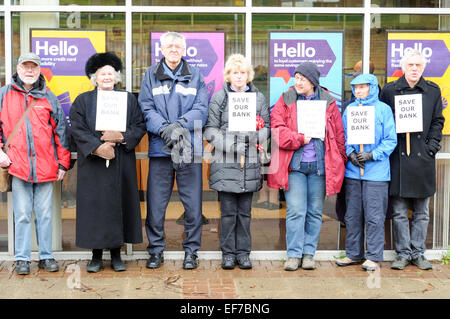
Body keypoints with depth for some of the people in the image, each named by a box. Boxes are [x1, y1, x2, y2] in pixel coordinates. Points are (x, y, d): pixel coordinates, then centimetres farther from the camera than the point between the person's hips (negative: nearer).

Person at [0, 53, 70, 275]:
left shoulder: (48, 98, 9)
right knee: (22, 214, 2)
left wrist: (63, 163, 7)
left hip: (45, 166, 1)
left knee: (45, 214, 6)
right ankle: (22, 258, 12)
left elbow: (60, 131, 10)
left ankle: (46, 256, 17)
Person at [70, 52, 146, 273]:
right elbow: (77, 129, -3)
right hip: (92, 162, -1)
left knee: (119, 204, 2)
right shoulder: (83, 101, 7)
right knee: (94, 206, 0)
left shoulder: (128, 99, 10)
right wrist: (97, 146, -17)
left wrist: (121, 137, -15)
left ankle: (116, 254, 13)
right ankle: (96, 255, 11)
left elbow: (140, 126, 3)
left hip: (121, 163, 1)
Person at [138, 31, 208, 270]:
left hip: (190, 148, 0)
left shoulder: (195, 76, 9)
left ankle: (191, 251, 15)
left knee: (192, 202, 3)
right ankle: (156, 250, 17)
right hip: (160, 147, 0)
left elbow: (201, 109, 1)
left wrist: (179, 125, -15)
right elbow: (146, 108, 1)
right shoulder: (151, 75, 10)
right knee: (156, 202, 3)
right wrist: (164, 128, -16)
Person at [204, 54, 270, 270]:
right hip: (225, 163, -2)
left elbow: (267, 127, 12)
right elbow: (210, 129, -1)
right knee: (228, 211, 2)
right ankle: (228, 253, 13)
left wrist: (256, 135, -10)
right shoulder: (219, 97, 5)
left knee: (245, 211, 9)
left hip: (250, 162, 2)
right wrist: (229, 144, -13)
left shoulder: (259, 97, 12)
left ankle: (243, 252, 18)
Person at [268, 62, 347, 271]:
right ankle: (294, 255, 4)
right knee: (295, 211, -4)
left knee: (315, 212, 7)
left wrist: (340, 160, 8)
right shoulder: (285, 101, 6)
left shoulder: (328, 103, 7)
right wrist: (300, 139, -12)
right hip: (294, 165, -1)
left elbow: (339, 135, 10)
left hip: (320, 165, 1)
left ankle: (309, 254, 17)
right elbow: (277, 131, -4)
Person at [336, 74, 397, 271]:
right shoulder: (349, 109, 10)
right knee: (352, 215, 10)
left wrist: (372, 155, -13)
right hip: (352, 171, 4)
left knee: (374, 216, -1)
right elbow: (343, 136, 13)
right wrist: (350, 153, -5)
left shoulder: (384, 109, -1)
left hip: (376, 172, -4)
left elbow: (390, 140, -3)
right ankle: (353, 254, 21)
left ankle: (373, 257, 10)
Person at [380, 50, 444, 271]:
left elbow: (437, 122, 12)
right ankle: (403, 253, 14)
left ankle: (418, 253, 18)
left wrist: (432, 146, 0)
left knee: (422, 212, 8)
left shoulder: (433, 91, 8)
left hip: (422, 158, 2)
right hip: (397, 158, -1)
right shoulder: (390, 90, 3)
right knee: (399, 212, 3)